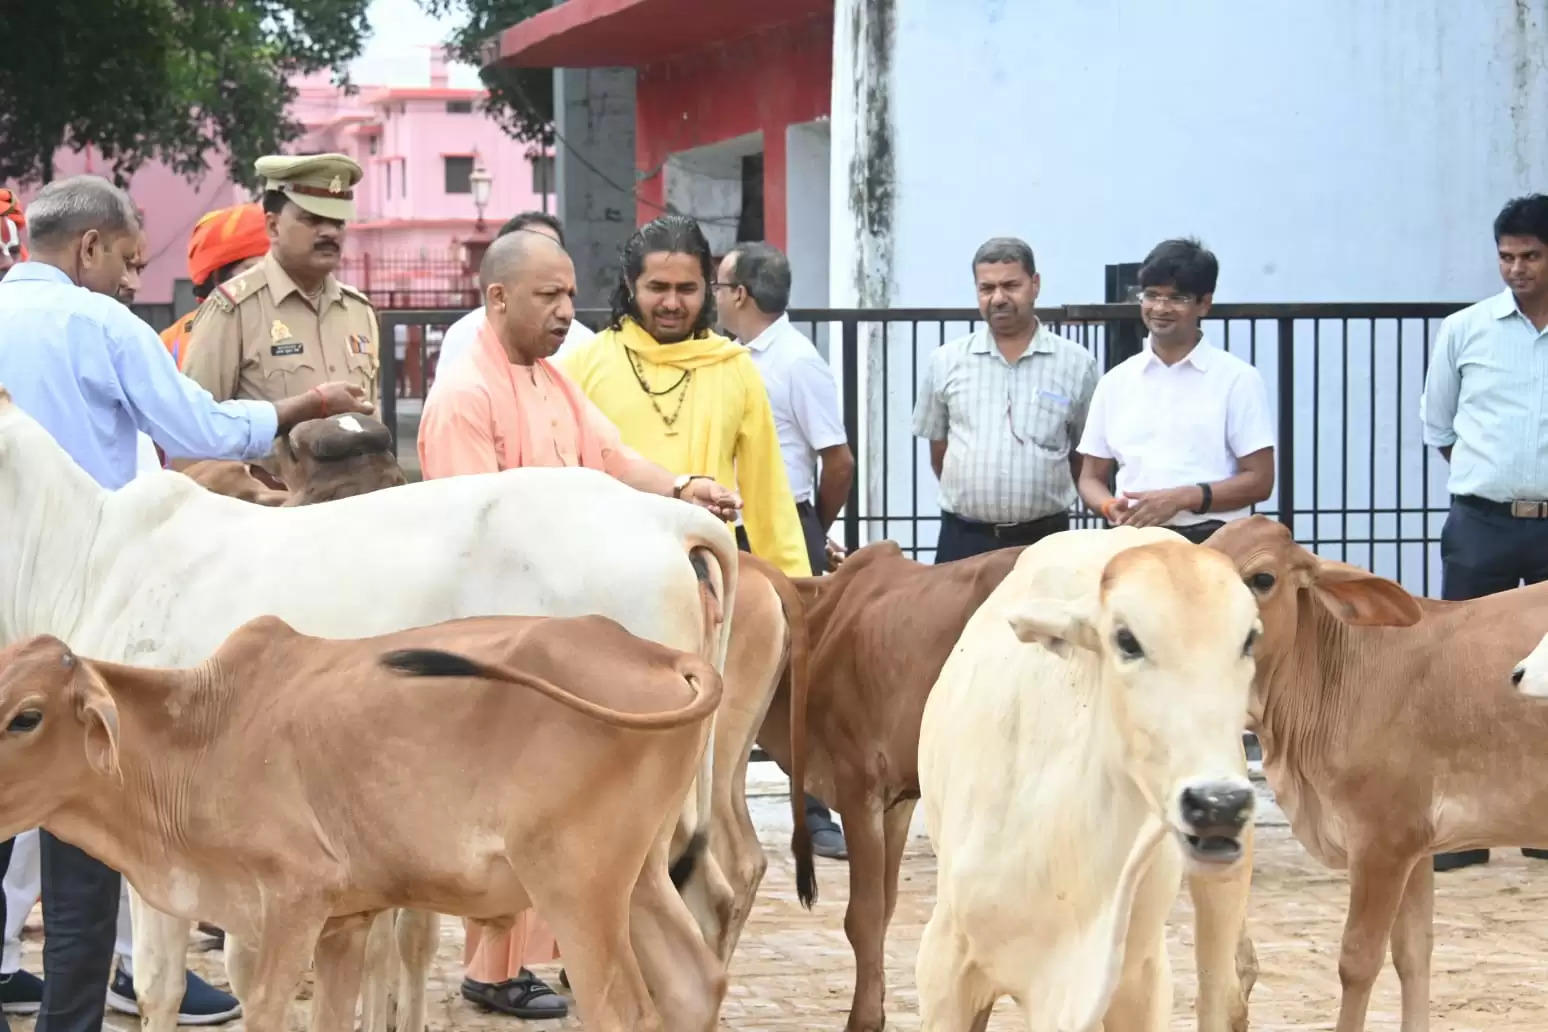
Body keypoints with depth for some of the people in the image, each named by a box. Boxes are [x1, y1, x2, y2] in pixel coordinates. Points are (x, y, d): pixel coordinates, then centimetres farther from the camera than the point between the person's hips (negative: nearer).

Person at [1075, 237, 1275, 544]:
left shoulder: (1237, 379, 3)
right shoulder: (1116, 382, 14)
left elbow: (1259, 481, 0)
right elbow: (1091, 478, 17)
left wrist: (1182, 499, -13)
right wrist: (1111, 506, -7)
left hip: (1212, 543, -3)